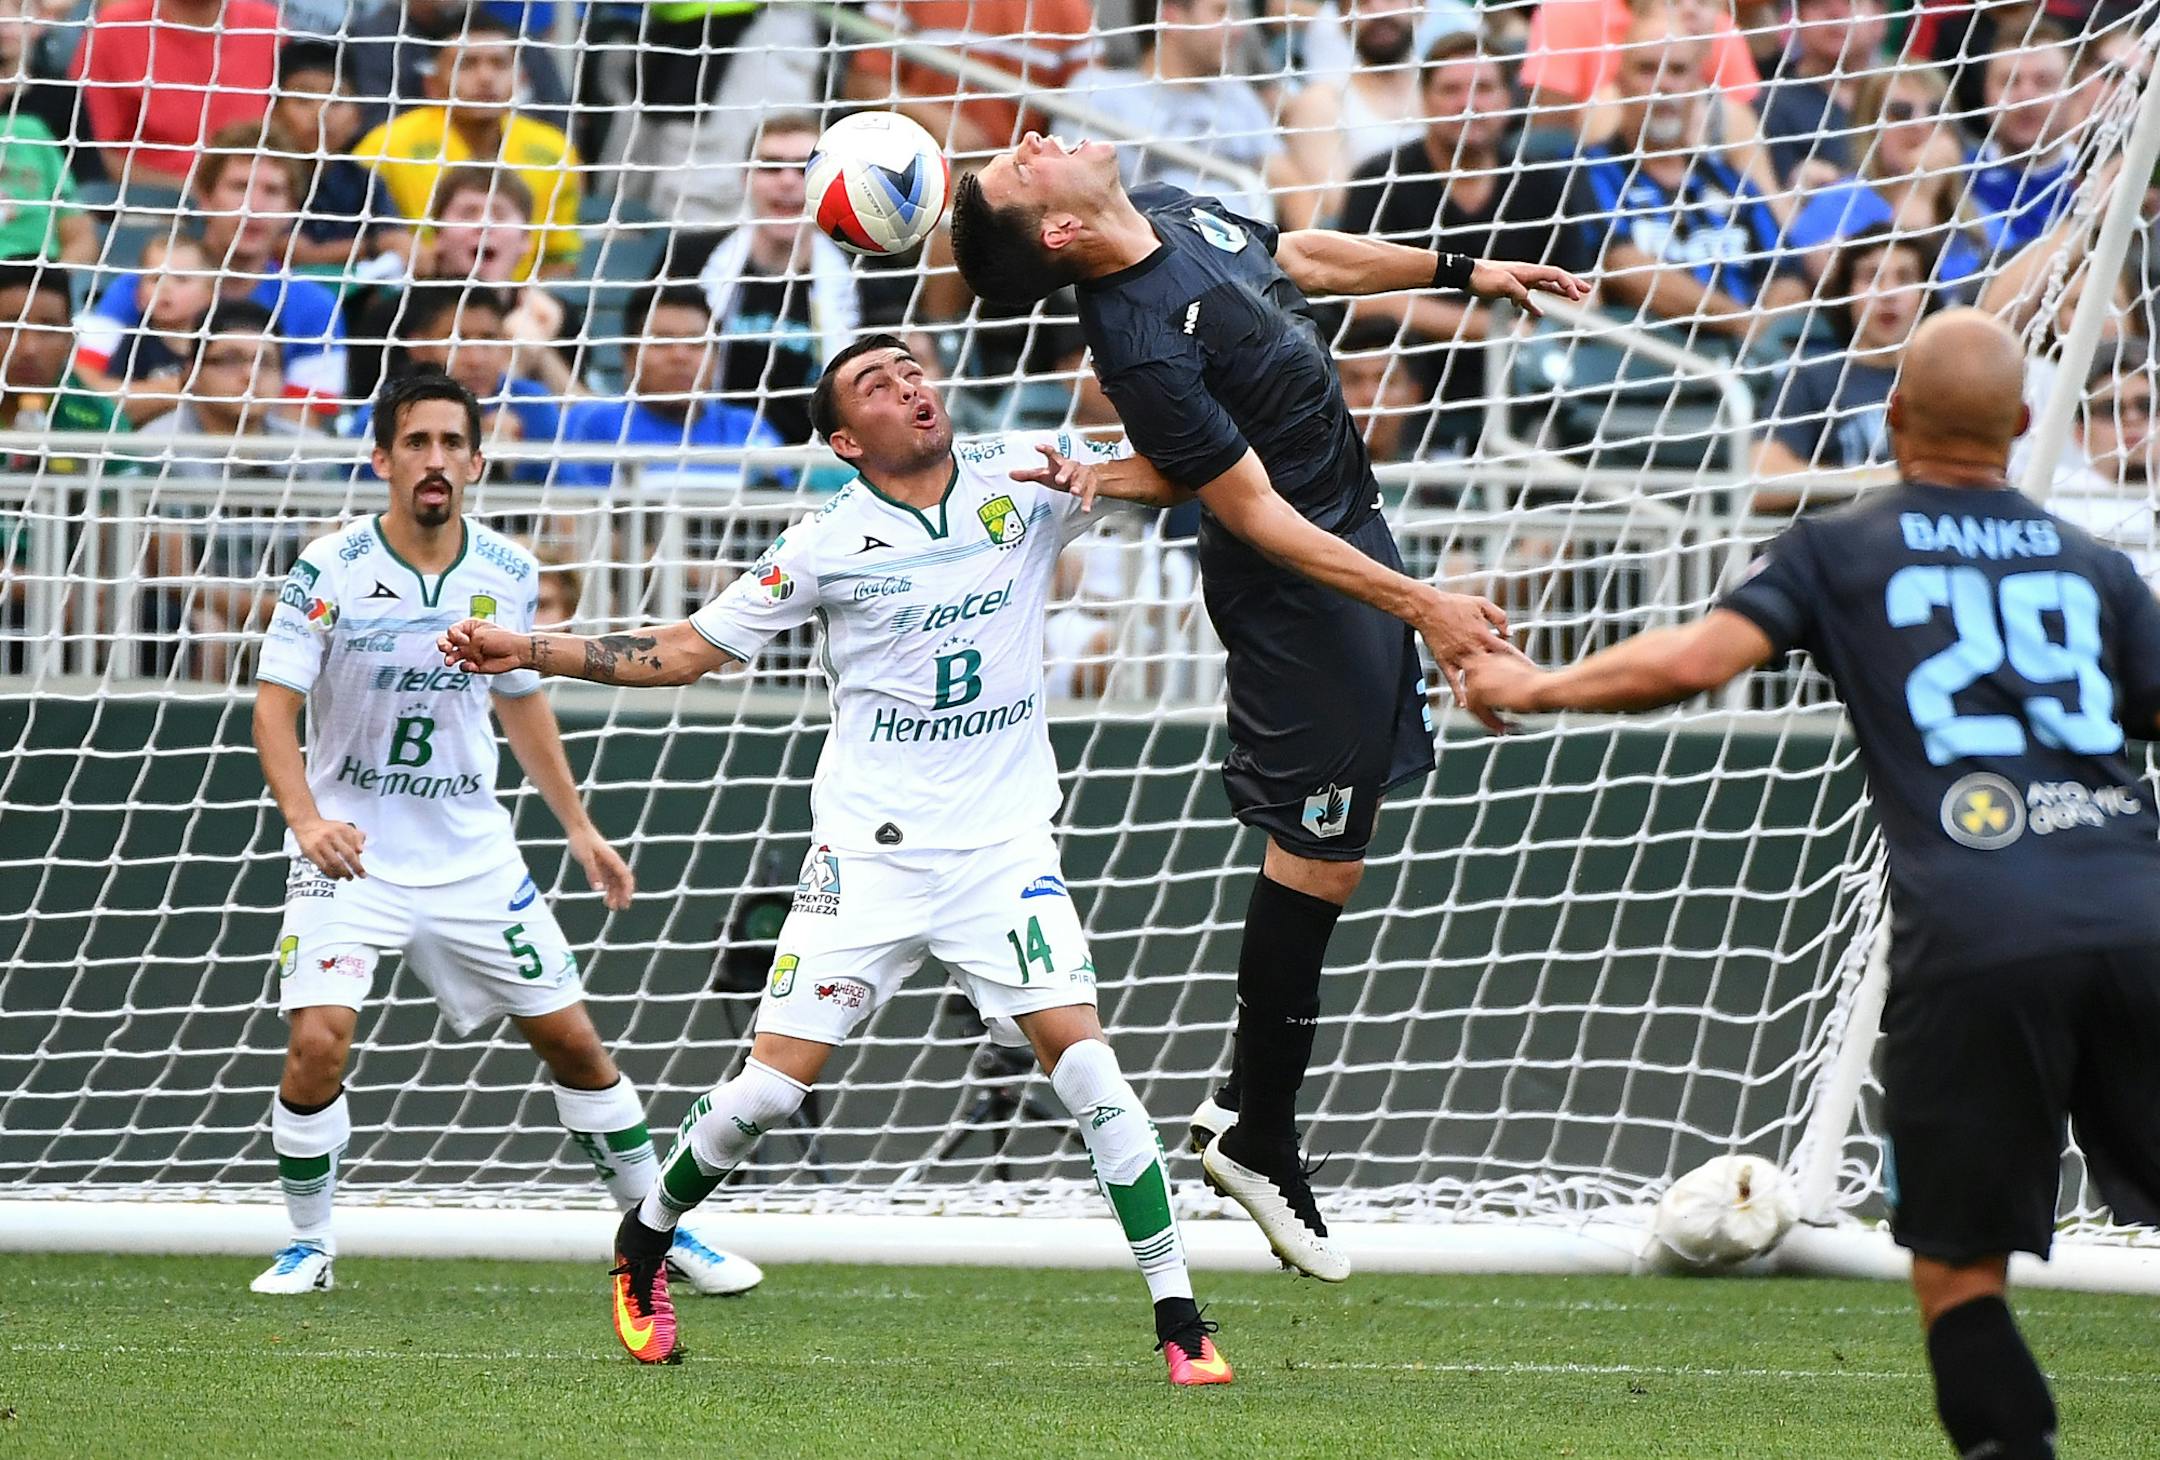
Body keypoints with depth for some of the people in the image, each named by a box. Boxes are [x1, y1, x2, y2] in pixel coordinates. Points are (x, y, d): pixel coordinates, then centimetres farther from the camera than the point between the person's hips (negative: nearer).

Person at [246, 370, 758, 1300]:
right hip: (350, 855, -3)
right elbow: (274, 705, -15)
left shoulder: (508, 573, -1)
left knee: (573, 1042, 6)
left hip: (472, 856, 3)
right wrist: (305, 818, -31)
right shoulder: (331, 570, -13)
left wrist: (578, 826, 18)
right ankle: (307, 1246, 1)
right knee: (317, 1042, -20)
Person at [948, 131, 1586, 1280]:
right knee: (1319, 842, -1)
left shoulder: (1169, 214, -1)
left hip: (1350, 522, 9)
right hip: (1301, 578, -9)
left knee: (1328, 831, 16)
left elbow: (1297, 257, 18)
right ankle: (1258, 1138, 11)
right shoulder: (1142, 344, -28)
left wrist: (1461, 273, 22)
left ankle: (1251, 1105, 25)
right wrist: (1415, 604, -24)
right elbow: (1256, 514, -25)